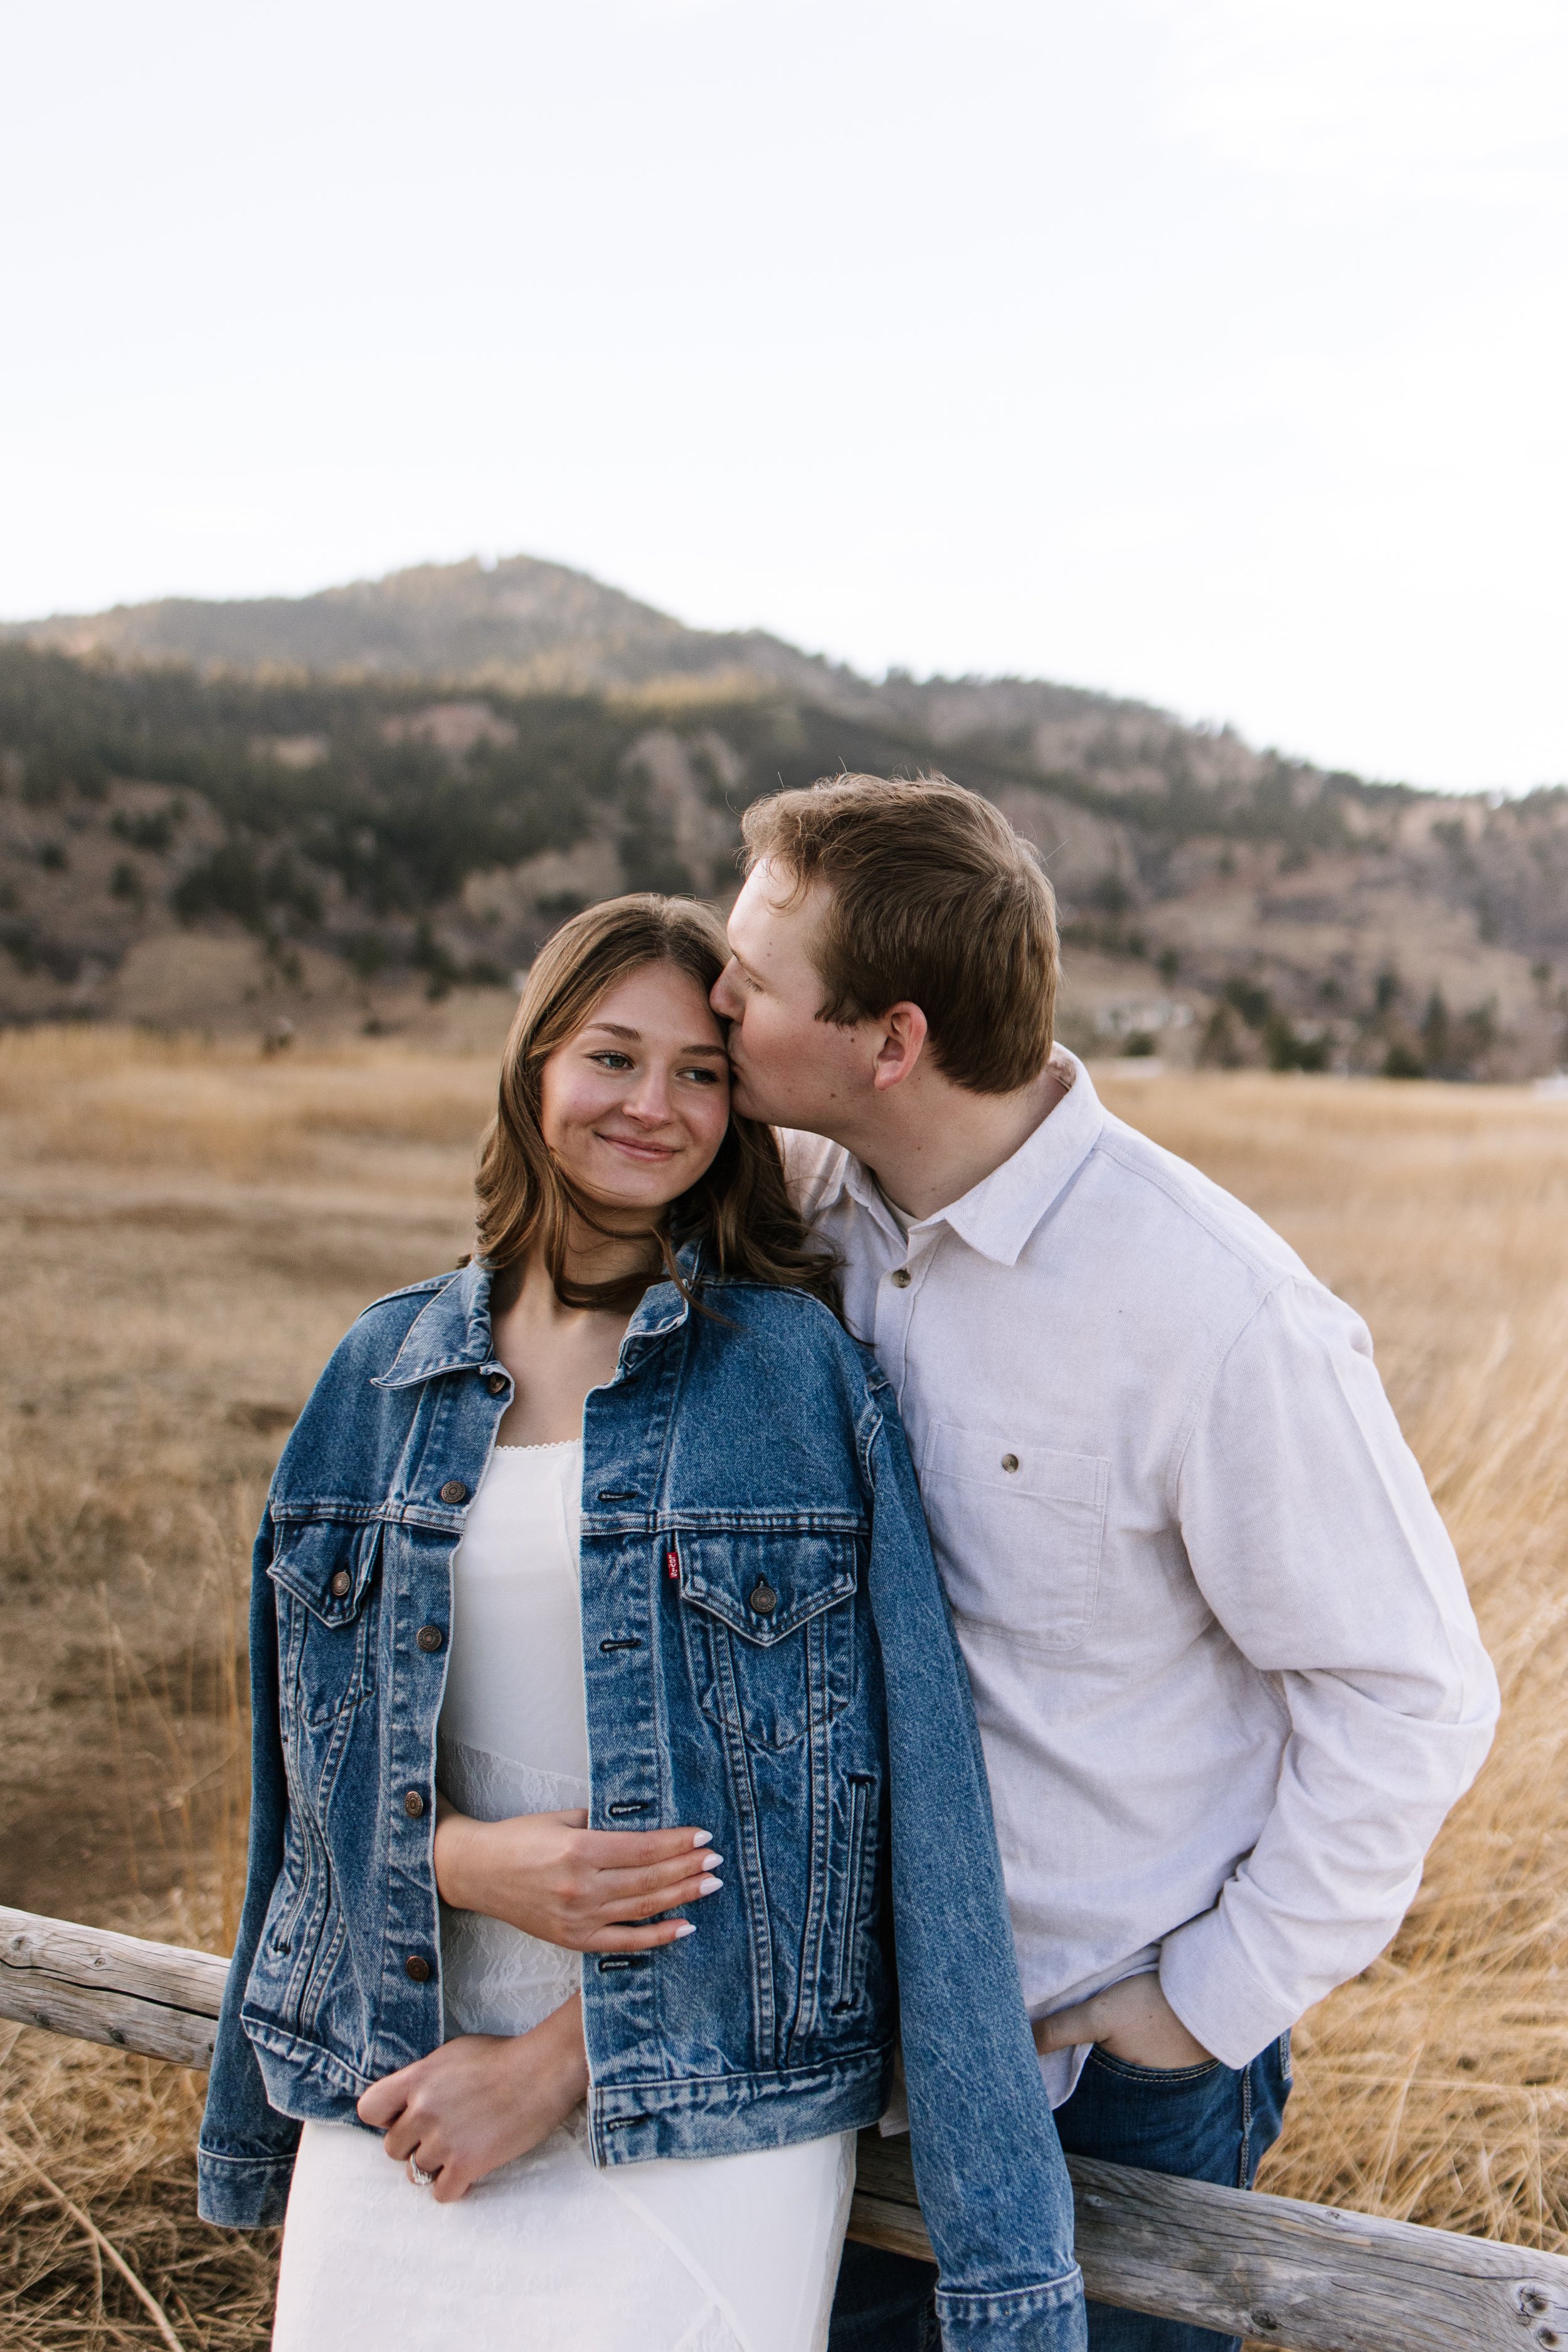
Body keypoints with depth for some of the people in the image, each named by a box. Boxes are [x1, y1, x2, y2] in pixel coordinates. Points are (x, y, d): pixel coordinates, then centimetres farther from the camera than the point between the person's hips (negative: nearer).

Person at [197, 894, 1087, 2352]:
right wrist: (469, 1858, -11)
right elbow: (320, 1741, 9)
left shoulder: (796, 1368, -7)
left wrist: (562, 2058, -11)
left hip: (704, 2104, -3)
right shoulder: (388, 1370, 4)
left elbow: (820, 1788, -10)